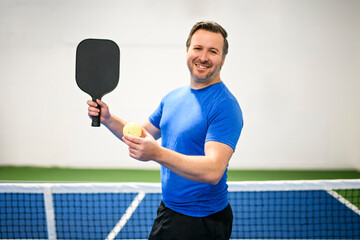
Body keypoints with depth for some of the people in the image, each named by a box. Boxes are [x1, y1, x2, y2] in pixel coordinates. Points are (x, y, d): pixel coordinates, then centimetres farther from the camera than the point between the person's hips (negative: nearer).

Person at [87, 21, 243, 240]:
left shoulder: (225, 106, -20)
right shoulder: (173, 98, 6)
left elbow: (213, 171, -31)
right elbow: (142, 134, 18)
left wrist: (158, 153, -43)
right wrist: (108, 119, 0)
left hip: (202, 221, -7)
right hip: (167, 211, 7)